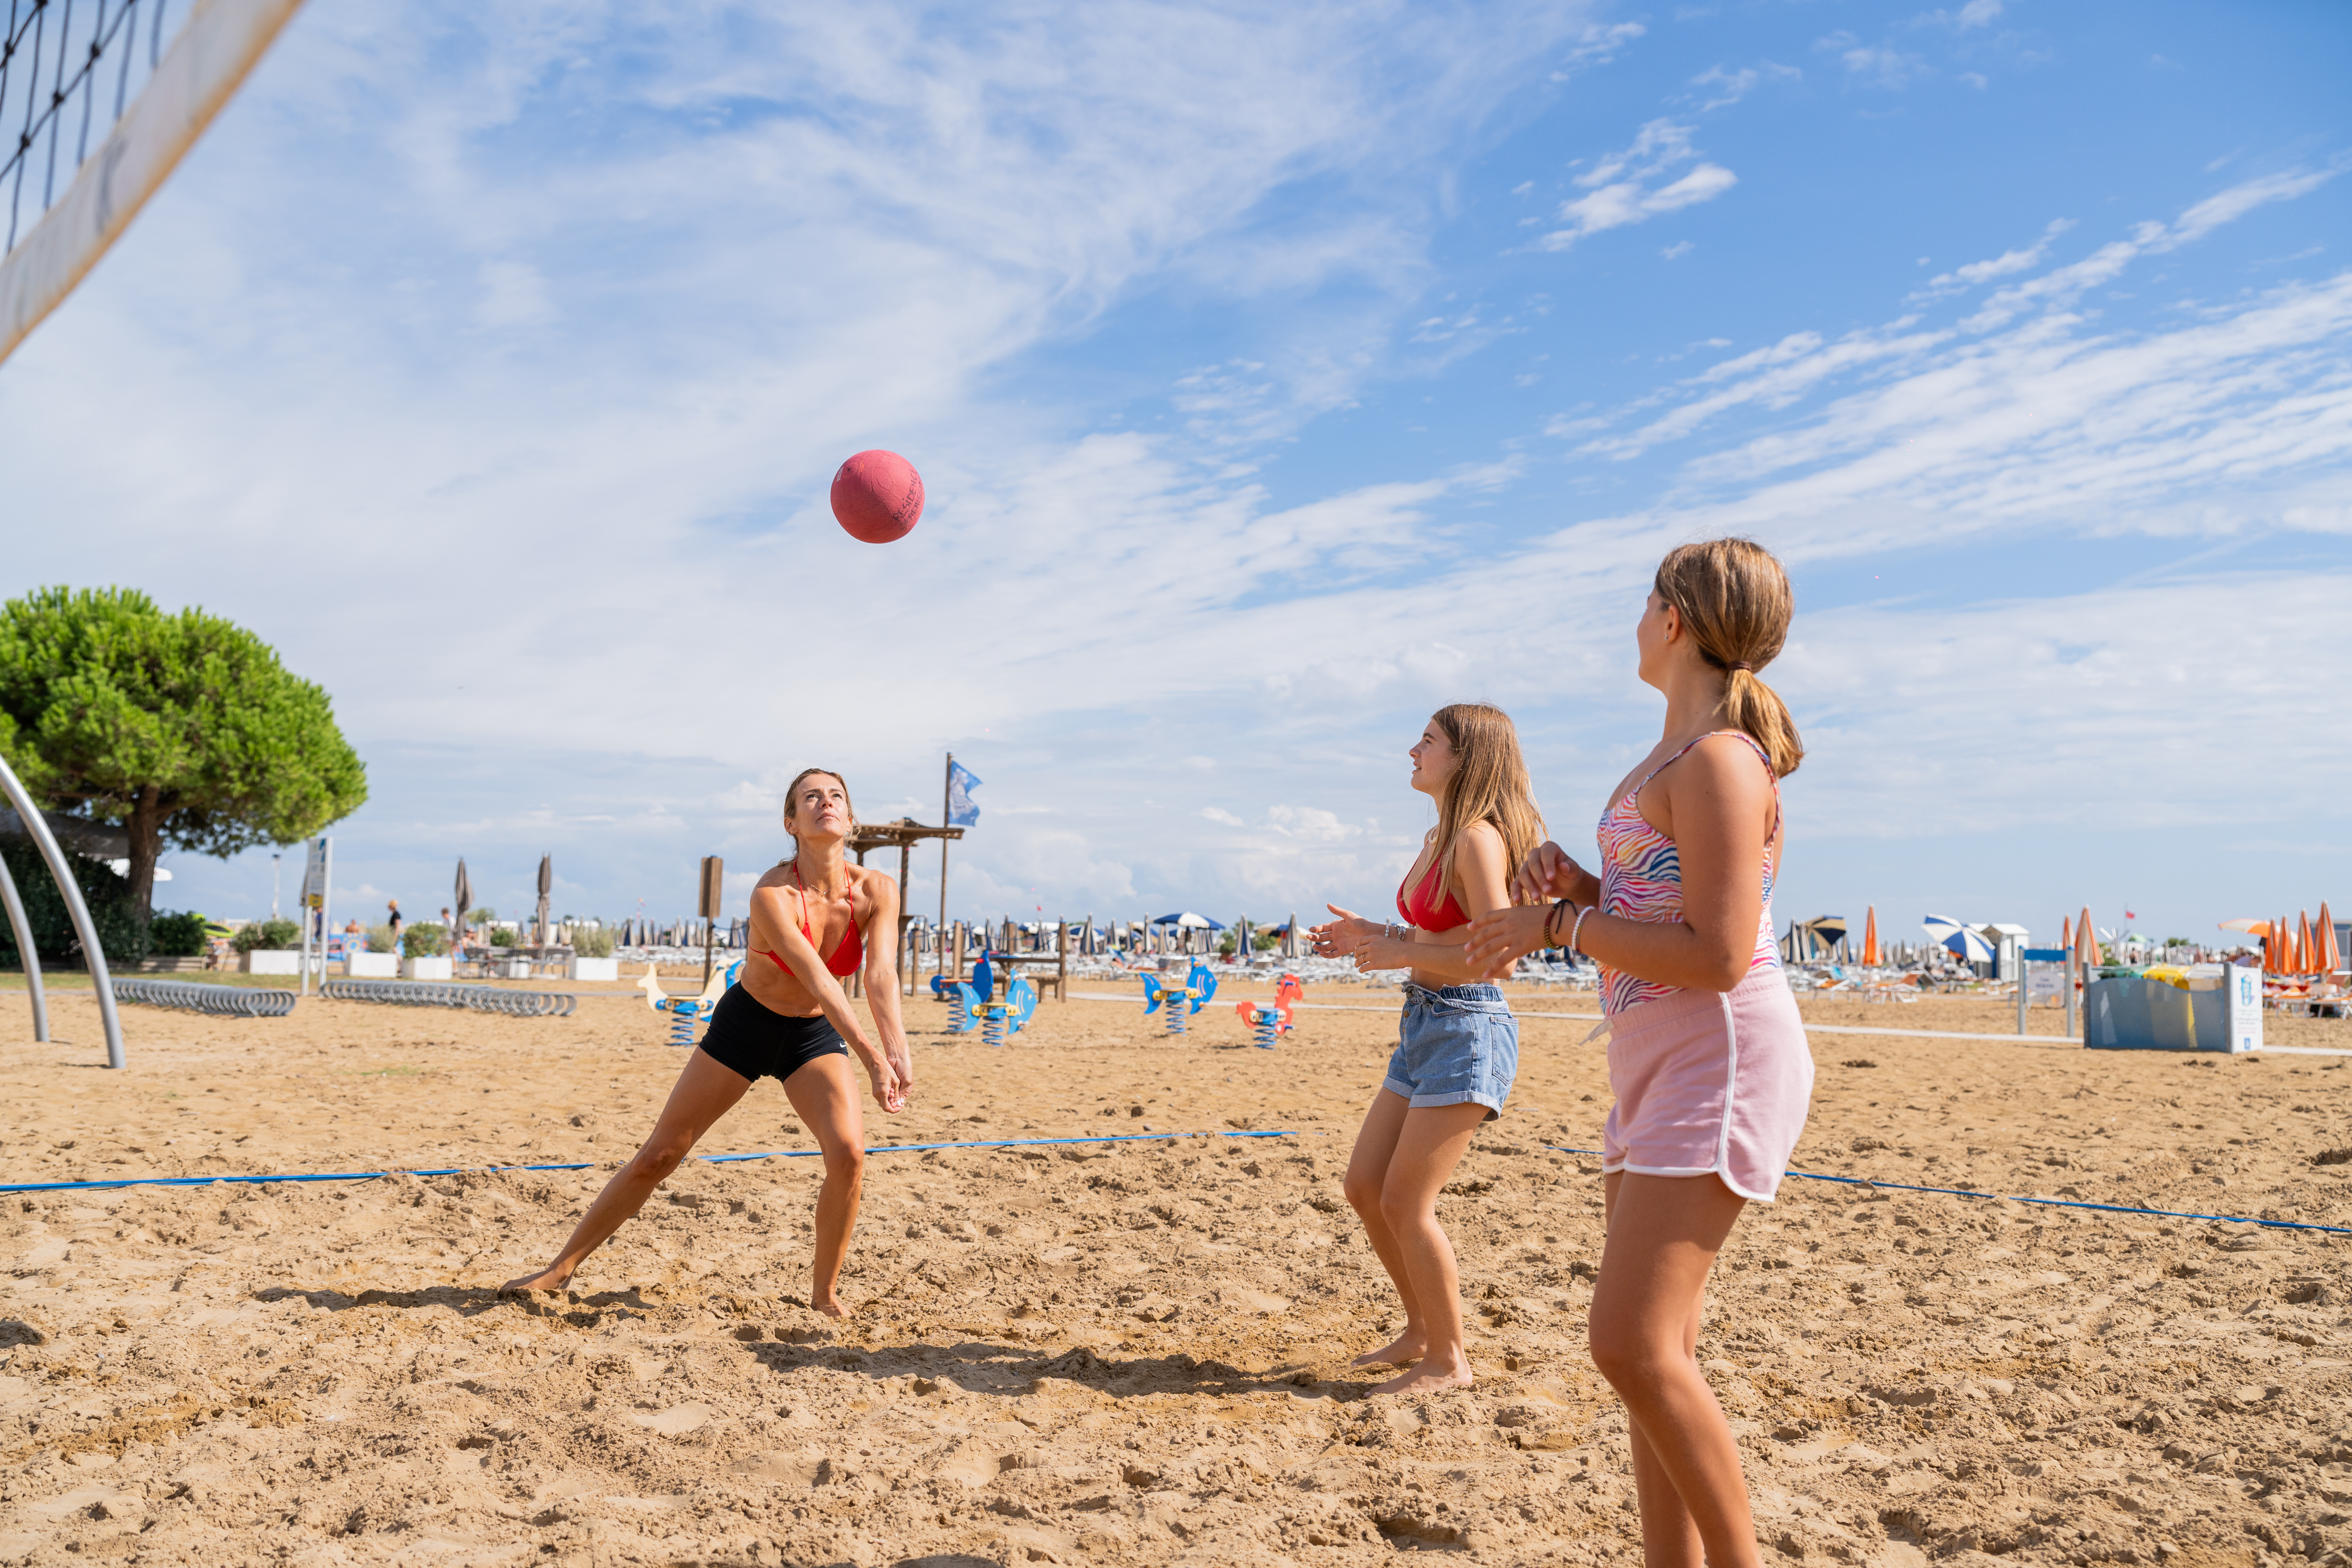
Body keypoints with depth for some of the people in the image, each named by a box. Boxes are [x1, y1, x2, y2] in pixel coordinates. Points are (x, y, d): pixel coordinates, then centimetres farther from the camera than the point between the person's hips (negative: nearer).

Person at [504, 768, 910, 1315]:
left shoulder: (876, 891, -17)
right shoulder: (772, 895, -28)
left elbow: (882, 974, -28)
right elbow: (818, 980, -37)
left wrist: (898, 1052, -44)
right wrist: (871, 1057, -45)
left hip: (814, 1035, 2)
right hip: (745, 1023, -2)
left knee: (849, 1152, -19)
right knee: (658, 1155, 3)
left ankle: (825, 1291, 1)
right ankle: (562, 1268, 22)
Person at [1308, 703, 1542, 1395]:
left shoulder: (1478, 839, -16)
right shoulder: (1437, 839, 14)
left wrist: (1400, 953, -18)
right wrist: (1373, 934, 11)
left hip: (1467, 1028, -10)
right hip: (1423, 1025, 10)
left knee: (1406, 1203, -5)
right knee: (1364, 1187, 12)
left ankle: (1449, 1360, 12)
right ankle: (1422, 1329, 28)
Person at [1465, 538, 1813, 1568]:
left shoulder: (1718, 759, -14)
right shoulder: (1676, 756, 17)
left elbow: (1718, 954, -21)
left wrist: (1560, 924, -15)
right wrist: (1572, 880, 6)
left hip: (1720, 1059, -10)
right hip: (1656, 1060, 10)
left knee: (1633, 1343, -15)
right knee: (1654, 1344, 12)